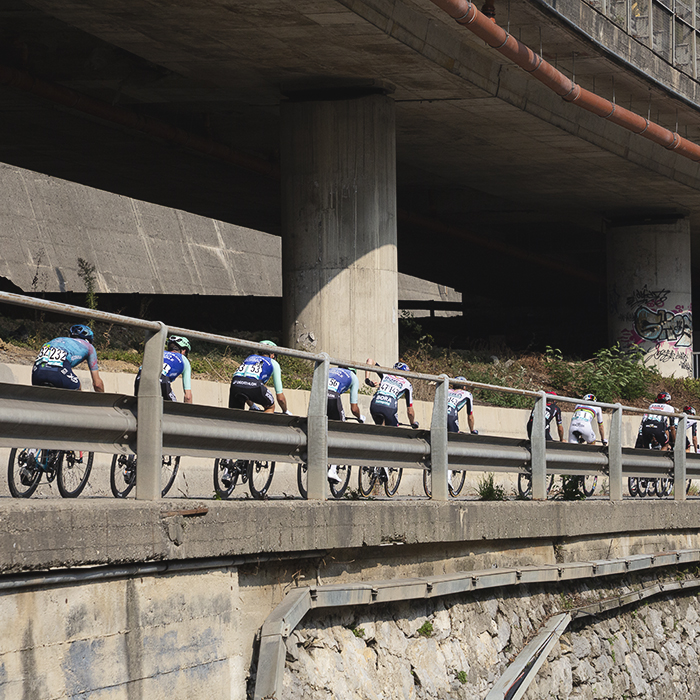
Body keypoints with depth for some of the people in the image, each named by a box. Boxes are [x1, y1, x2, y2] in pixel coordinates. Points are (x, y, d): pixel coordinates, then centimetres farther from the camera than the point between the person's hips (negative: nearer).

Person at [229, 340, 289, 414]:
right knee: (270, 407, 25)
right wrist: (286, 412, 47)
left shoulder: (249, 358, 42)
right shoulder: (273, 363, 31)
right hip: (253, 385, -3)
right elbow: (280, 398, 30)